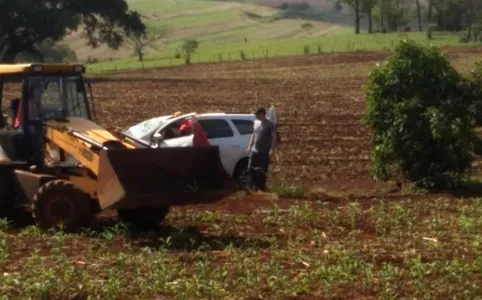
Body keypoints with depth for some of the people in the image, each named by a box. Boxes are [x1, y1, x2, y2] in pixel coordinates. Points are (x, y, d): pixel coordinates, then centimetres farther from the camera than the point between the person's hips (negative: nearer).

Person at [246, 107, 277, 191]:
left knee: (262, 171, -2)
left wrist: (272, 150, -21)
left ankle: (262, 187, 9)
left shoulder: (270, 125, -9)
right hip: (254, 150, 6)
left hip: (264, 152, -6)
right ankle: (257, 186, 21)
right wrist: (250, 146, 14)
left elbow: (274, 138, -11)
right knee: (250, 169, 5)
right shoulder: (256, 122, 10)